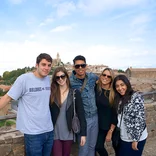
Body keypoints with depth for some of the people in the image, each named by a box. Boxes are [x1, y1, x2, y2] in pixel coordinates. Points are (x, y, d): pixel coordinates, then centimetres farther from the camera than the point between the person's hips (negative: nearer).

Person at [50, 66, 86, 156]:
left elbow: (81, 114, -4)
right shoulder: (52, 93, -3)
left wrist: (83, 133, -8)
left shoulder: (75, 93, -4)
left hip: (68, 133, 1)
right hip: (55, 133, 0)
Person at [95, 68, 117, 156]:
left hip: (112, 126, -3)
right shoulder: (96, 88, -7)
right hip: (99, 124, 3)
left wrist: (110, 131, -12)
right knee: (98, 146, 15)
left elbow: (116, 113, -13)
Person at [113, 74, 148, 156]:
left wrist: (135, 139, -19)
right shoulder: (119, 99, 4)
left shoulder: (136, 97, -17)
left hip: (136, 137, -6)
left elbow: (140, 119, -20)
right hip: (124, 137, 6)